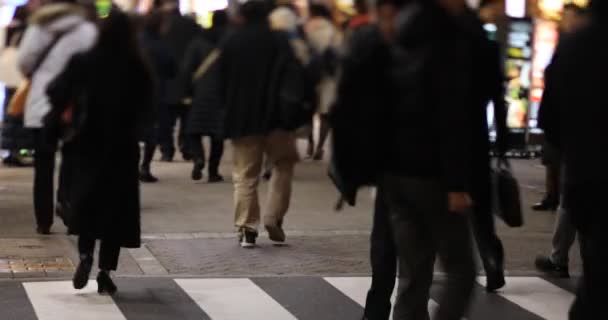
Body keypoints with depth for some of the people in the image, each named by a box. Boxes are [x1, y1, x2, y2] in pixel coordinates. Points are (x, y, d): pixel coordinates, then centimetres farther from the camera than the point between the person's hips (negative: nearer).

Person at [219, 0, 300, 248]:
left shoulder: (230, 43, 5)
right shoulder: (280, 41, -1)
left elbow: (222, 82, 7)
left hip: (240, 118, 2)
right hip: (275, 116, -1)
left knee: (245, 175, 5)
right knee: (283, 165, 14)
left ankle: (247, 229, -2)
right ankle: (274, 218, 2)